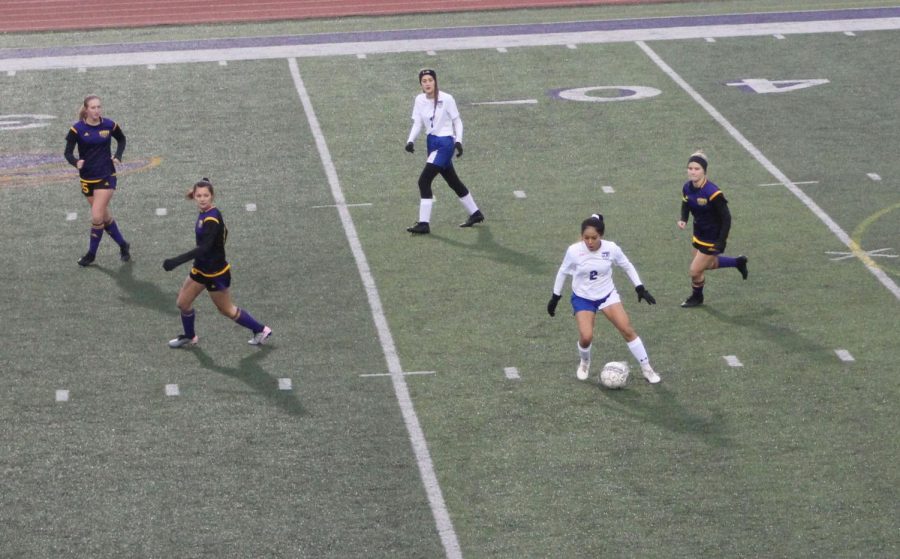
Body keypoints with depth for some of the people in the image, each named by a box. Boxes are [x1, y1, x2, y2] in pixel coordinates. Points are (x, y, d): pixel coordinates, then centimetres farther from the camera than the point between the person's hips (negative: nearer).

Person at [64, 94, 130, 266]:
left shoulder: (109, 125, -5)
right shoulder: (77, 129, -9)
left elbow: (121, 139, 15)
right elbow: (68, 152, -11)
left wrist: (118, 156, 0)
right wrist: (76, 162, -32)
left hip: (106, 176, -1)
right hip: (87, 179, 2)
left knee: (97, 216, -10)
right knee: (104, 215, 11)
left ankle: (91, 254, 6)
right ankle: (123, 245, 31)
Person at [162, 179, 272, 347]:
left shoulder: (212, 219, -29)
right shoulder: (205, 213, -1)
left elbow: (203, 249, -38)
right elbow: (223, 231, 14)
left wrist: (176, 261, -44)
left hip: (215, 273, -8)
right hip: (201, 268, 8)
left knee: (227, 310, 10)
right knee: (183, 303, 14)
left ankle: (261, 330, 29)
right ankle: (189, 337, 39)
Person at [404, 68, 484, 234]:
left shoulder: (446, 99, -12)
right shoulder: (419, 100, 3)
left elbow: (457, 121, -5)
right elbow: (417, 123, 4)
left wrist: (458, 141, -16)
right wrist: (410, 140, -13)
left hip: (445, 143, -7)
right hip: (432, 142, 7)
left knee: (424, 181, -16)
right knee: (453, 182, 17)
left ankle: (424, 224, -12)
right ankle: (475, 213, 33)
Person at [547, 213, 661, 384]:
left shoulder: (611, 248, -17)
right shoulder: (574, 251, -20)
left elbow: (628, 267, 1)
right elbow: (562, 272, -2)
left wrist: (640, 288, -1)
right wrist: (555, 297, 4)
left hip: (607, 294, 1)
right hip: (582, 298, -1)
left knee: (627, 330, -8)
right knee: (586, 337, -17)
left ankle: (646, 368, 7)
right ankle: (585, 363, 17)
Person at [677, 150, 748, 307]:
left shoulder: (713, 193, -32)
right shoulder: (687, 188, -11)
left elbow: (726, 218, -24)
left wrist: (720, 243, -25)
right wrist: (683, 220, -13)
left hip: (713, 239, -7)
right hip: (699, 234, 7)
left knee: (695, 270, 2)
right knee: (707, 264, 27)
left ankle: (697, 297, 33)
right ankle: (738, 262, 49)